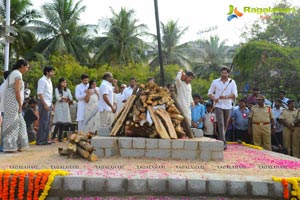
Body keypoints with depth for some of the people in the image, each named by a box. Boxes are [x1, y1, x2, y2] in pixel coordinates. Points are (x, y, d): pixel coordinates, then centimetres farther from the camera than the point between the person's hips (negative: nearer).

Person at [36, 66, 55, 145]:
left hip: (49, 104, 9)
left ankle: (45, 139, 16)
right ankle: (40, 140, -4)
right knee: (43, 122, -8)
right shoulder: (42, 80, -10)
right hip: (44, 104, -9)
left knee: (47, 122, 10)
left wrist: (51, 104, 15)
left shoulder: (49, 80, 17)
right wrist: (45, 104, -20)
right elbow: (39, 93, -16)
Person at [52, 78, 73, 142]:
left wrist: (62, 98, 0)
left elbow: (71, 99, 5)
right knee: (59, 123, -14)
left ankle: (60, 137, 4)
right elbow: (58, 98, -8)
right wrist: (66, 99, 1)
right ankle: (53, 137, -9)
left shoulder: (67, 90, 14)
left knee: (64, 123, -2)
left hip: (65, 107, 4)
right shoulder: (57, 89, 3)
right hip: (59, 107, -4)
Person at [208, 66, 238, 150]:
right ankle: (223, 143, -17)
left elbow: (235, 94, -4)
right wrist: (214, 99, -14)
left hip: (228, 106, 2)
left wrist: (226, 97, -22)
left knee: (225, 125, 10)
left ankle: (220, 140, 27)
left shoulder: (232, 82, 5)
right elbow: (210, 92, 7)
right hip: (218, 105, -2)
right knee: (220, 123, -14)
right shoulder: (215, 82, 4)